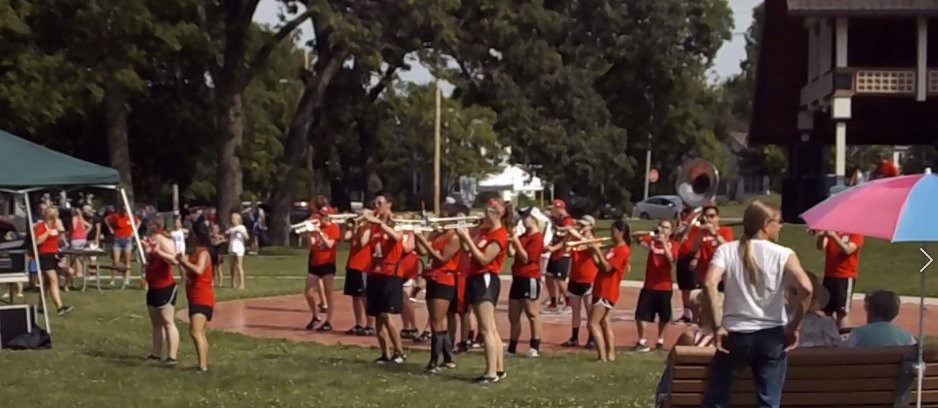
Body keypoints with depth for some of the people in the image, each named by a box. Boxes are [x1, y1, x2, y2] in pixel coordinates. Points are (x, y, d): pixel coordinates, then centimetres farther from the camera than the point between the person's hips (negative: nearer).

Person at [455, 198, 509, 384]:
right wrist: (464, 237, -3)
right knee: (491, 329, 12)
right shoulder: (485, 231, 16)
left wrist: (467, 238, -20)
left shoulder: (499, 235, -12)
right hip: (476, 279, 10)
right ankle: (499, 369, 16)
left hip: (486, 280, -10)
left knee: (486, 330, -13)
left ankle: (491, 373, -16)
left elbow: (483, 259, -20)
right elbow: (471, 252, 12)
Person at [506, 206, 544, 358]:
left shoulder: (537, 237, -11)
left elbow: (526, 259, -16)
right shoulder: (523, 236, 14)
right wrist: (510, 239, -5)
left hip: (530, 279, -9)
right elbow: (511, 253, 6)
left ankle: (535, 347, 4)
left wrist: (517, 241, -18)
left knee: (532, 314, -2)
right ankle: (512, 347, 17)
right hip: (517, 278, 9)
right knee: (513, 316, 11)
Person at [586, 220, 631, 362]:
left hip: (607, 292, -10)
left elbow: (607, 267, -23)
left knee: (593, 323, -13)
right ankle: (610, 354, 18)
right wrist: (594, 252, 0)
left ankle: (602, 357, -16)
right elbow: (599, 265, 14)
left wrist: (598, 250, -21)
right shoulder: (614, 247, 17)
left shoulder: (623, 250, -14)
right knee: (604, 321, 14)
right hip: (602, 290, 10)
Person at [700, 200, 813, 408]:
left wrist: (717, 326, -10)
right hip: (772, 336, 0)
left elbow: (709, 283, -17)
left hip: (735, 335, 1)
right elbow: (805, 288, -18)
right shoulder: (783, 254, -3)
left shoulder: (727, 250, 0)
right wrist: (793, 327, -7)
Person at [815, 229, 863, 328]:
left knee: (841, 311, -10)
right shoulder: (829, 229, 11)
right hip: (829, 276, 5)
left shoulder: (856, 234, -2)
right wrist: (821, 236, -25)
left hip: (846, 278, -5)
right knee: (827, 311, 6)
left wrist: (834, 236, -29)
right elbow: (821, 247, -4)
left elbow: (847, 250, -18)